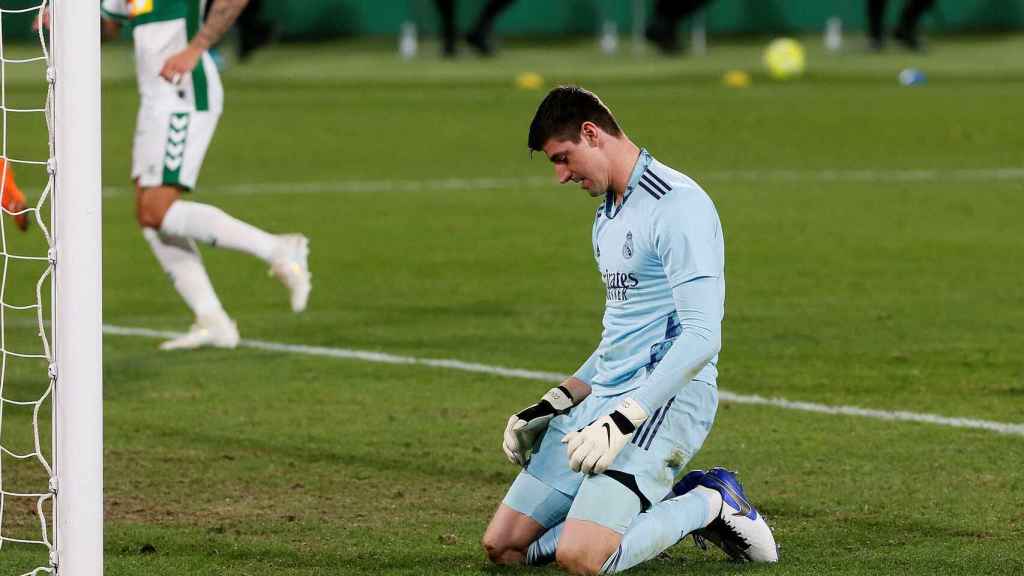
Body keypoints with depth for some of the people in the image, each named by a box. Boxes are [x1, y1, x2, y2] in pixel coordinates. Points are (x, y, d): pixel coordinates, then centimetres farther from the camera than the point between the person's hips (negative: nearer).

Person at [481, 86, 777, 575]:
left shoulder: (678, 205, -14)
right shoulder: (608, 214, 19)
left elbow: (701, 336, -21)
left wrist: (623, 419, -25)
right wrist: (553, 404, 16)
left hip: (664, 401, -10)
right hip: (603, 398, 10)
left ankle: (709, 505, -2)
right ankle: (668, 505, 12)